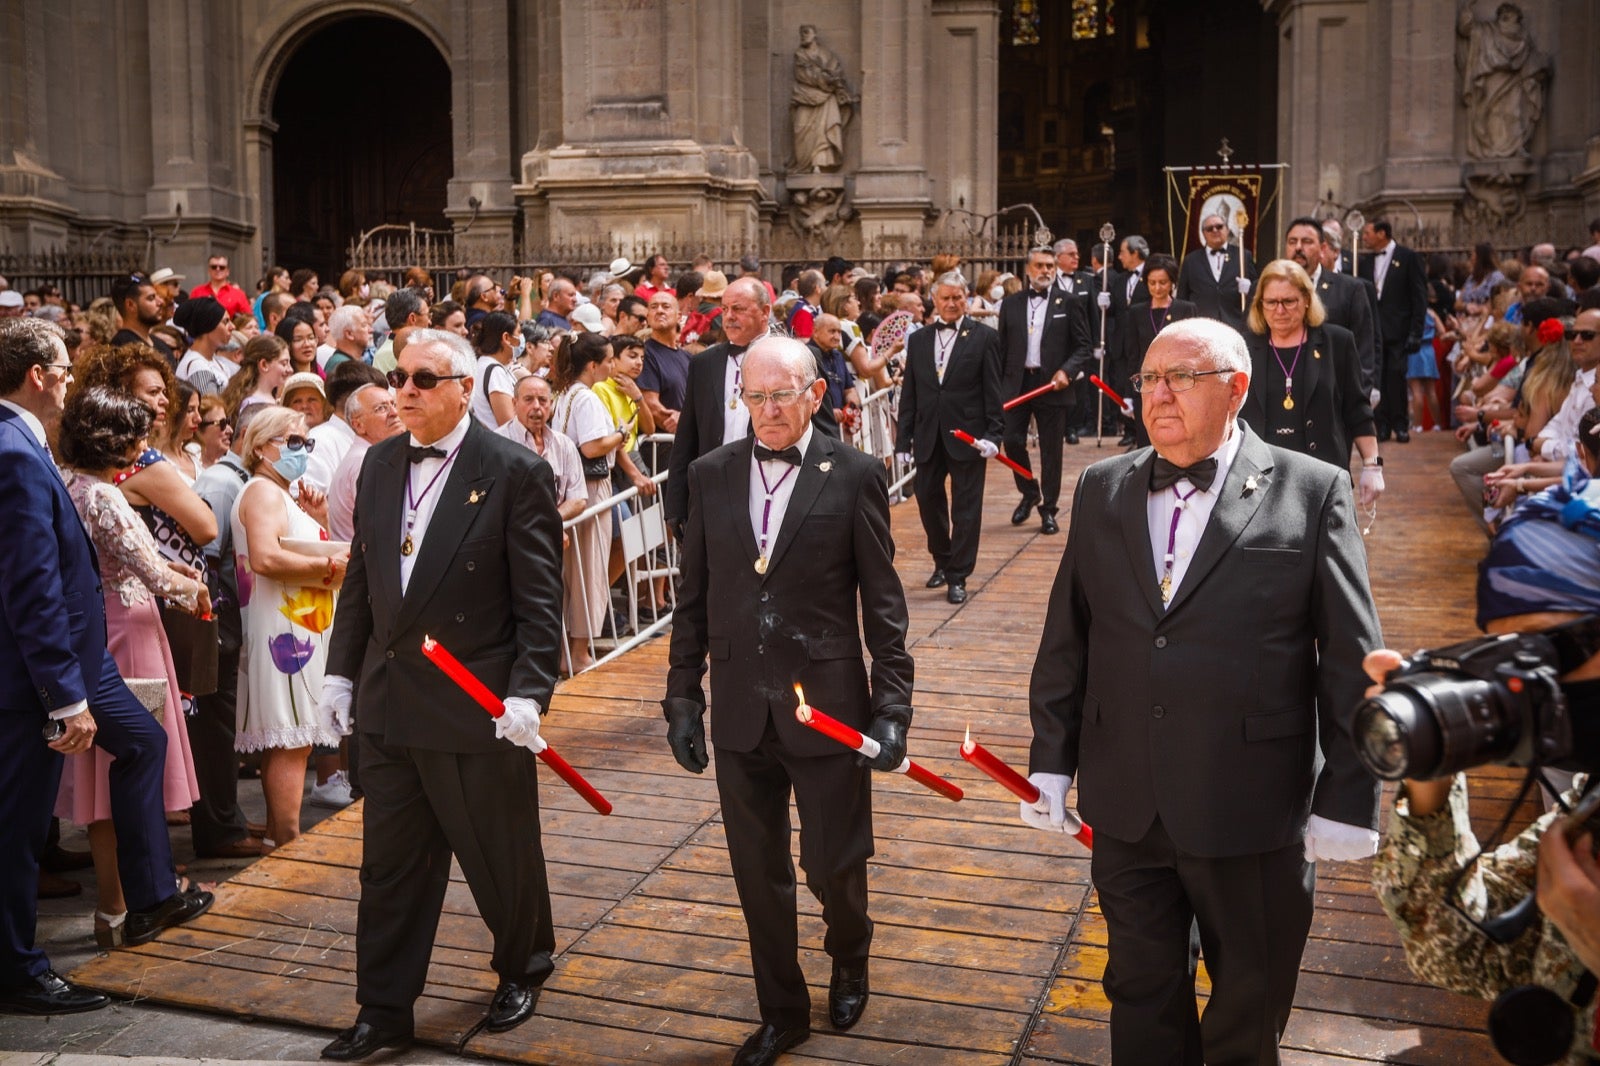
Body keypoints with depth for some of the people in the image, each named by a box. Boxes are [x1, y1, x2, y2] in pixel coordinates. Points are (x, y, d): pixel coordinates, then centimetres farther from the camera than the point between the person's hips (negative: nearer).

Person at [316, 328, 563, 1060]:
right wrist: (342, 670, 11)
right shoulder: (380, 462, 7)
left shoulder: (515, 472, -11)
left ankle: (523, 971, 37)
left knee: (502, 858, 12)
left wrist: (529, 691, -19)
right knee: (390, 867, 12)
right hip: (388, 704, 5)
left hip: (478, 706, -5)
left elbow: (539, 598, -12)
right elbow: (361, 578, 13)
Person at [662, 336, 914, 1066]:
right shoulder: (711, 474, 3)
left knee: (833, 865, 8)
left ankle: (849, 957, 43)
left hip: (827, 705, -3)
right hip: (741, 711, 3)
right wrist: (682, 696, 5)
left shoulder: (854, 475, -6)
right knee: (759, 874, 13)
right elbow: (694, 597, 7)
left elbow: (882, 603, -4)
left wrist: (892, 706, -9)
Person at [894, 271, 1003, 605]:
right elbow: (909, 394, 9)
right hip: (928, 438, 4)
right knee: (928, 500, 12)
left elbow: (992, 391, -4)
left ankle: (958, 577, 10)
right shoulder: (918, 340, 9)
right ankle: (942, 561, 33)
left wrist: (993, 434, -12)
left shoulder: (984, 337, -1)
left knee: (966, 508, 1)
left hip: (967, 436, -4)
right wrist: (903, 440, 5)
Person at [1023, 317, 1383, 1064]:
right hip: (1126, 806, 3)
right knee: (1141, 993, 17)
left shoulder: (1312, 492, -7)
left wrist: (1346, 801, -7)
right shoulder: (1102, 490, 4)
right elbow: (1065, 640, 7)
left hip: (1253, 810, -3)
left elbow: (1353, 662, -6)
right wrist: (1050, 764, 5)